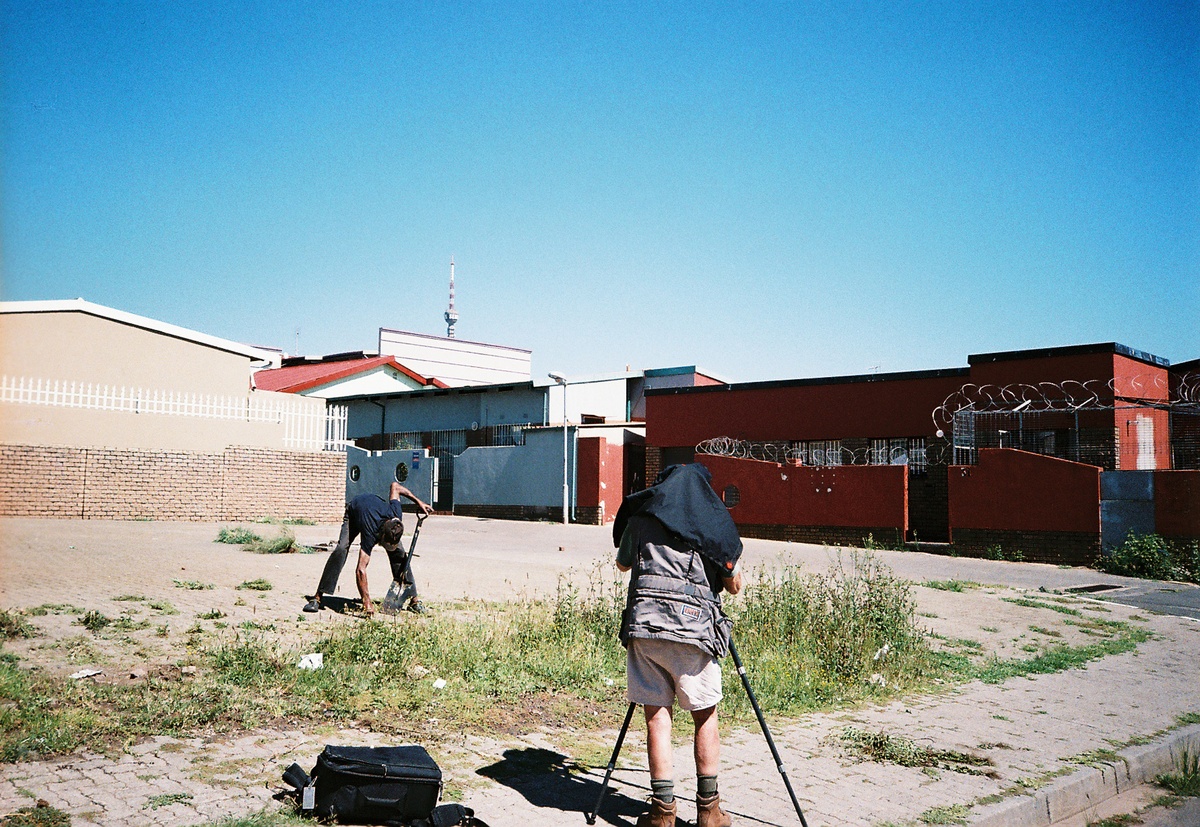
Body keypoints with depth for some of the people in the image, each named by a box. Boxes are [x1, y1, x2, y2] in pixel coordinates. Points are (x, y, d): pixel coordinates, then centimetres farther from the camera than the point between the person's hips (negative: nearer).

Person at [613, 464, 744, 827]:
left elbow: (622, 563, 32)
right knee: (705, 716, 11)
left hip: (643, 622, 1)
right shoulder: (715, 518, 10)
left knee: (656, 716, 7)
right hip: (693, 624, -1)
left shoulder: (641, 517, 14)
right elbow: (734, 585, 14)